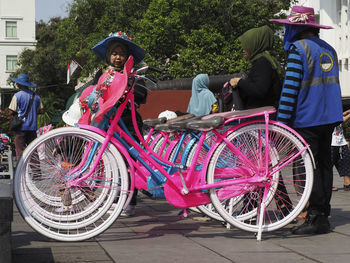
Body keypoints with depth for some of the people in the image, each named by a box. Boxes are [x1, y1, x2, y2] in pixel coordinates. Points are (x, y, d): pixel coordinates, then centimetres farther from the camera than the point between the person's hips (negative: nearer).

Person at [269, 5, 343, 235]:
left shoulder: (298, 48, -11)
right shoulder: (329, 49, 14)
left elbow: (290, 87, -15)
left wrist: (282, 121, -14)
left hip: (307, 119, -8)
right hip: (329, 118, 8)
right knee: (324, 165, 12)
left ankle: (316, 218, -7)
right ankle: (323, 215, 18)